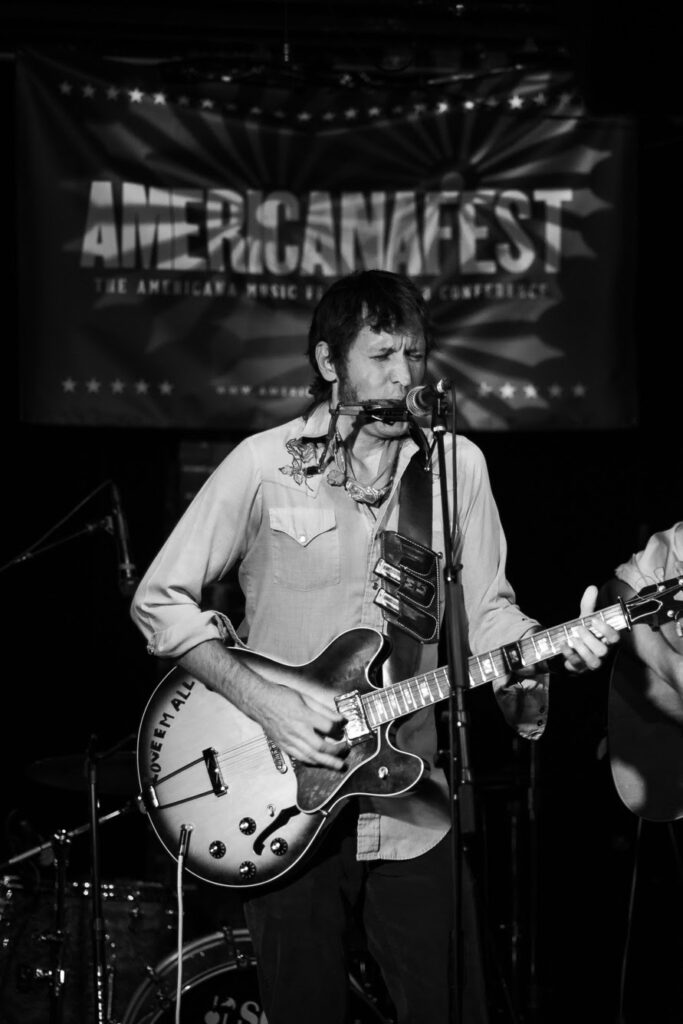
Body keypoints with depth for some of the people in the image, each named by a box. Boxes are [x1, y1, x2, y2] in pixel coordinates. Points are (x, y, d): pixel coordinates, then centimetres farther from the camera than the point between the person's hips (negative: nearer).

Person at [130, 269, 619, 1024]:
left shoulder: (457, 466, 4)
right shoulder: (263, 466, -6)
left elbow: (484, 609, 6)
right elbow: (159, 599, -3)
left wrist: (549, 646, -17)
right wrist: (260, 699, -15)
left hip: (410, 811, 3)